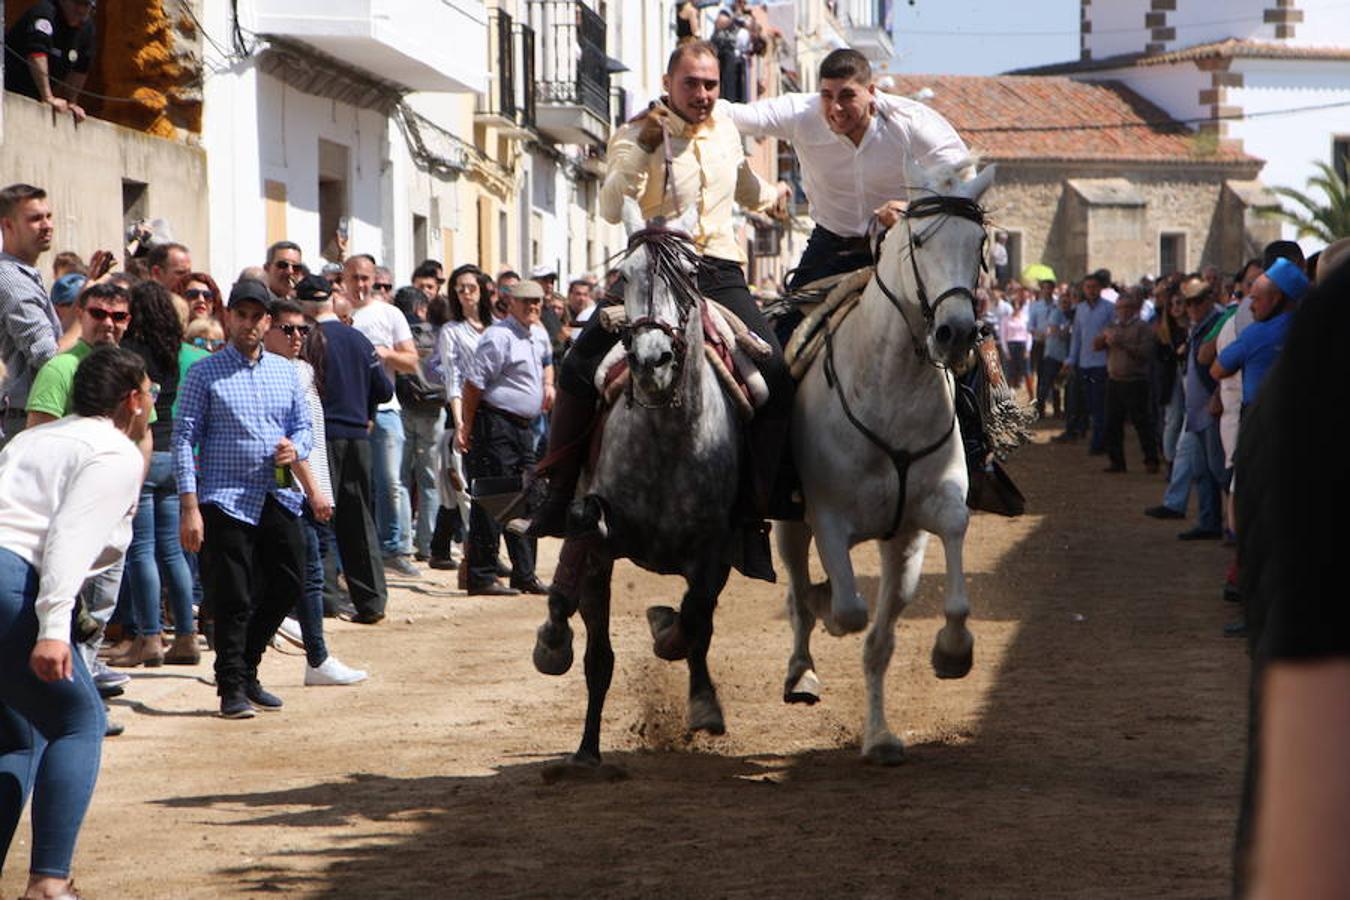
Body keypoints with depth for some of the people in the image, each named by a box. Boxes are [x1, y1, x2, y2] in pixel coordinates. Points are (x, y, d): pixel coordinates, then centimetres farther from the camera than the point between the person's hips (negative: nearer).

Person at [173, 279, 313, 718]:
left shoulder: (284, 371, 13)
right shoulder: (205, 373, -2)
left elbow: (304, 426, 19)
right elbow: (184, 439, -5)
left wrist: (296, 449, -6)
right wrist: (189, 506, -13)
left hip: (280, 497, 5)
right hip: (227, 501, -5)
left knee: (287, 585, 9)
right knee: (232, 600, -4)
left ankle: (247, 669, 27)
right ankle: (232, 687, 8)